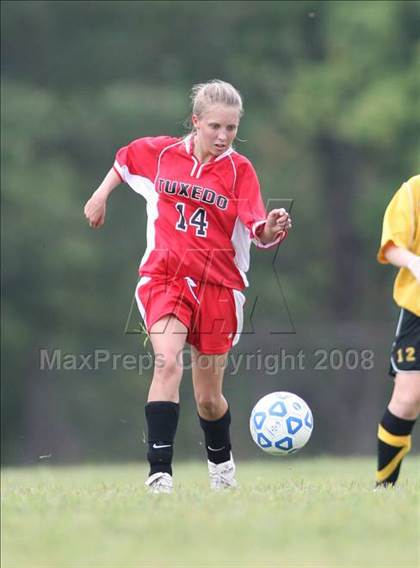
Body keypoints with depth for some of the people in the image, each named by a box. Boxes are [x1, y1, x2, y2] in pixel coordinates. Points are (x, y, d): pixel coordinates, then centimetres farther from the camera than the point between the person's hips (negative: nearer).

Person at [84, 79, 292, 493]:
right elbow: (126, 160, 25)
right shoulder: (160, 153, 1)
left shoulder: (239, 170, -4)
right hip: (164, 277, 0)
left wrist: (271, 231, -36)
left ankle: (221, 460, 41)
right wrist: (101, 195, 21)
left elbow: (257, 232, -15)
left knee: (208, 398, 9)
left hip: (218, 285, 0)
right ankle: (159, 473, -29)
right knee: (168, 363, -26)